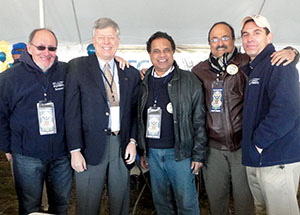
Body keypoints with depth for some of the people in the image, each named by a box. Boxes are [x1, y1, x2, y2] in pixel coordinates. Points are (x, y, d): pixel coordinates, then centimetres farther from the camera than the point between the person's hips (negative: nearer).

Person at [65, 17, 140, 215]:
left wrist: (133, 141, 0)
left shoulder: (131, 73, 8)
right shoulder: (77, 67, -1)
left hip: (122, 146, 3)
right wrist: (75, 150, -9)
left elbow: (135, 111, 12)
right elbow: (72, 112, -5)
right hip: (91, 147, -2)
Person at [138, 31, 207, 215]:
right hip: (153, 153, 4)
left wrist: (199, 154, -9)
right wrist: (142, 151, 11)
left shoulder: (189, 81, -4)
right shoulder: (144, 82, 8)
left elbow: (200, 122, -5)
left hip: (179, 153, -4)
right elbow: (140, 120, 13)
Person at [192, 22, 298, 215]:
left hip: (243, 146, -2)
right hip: (213, 148, 2)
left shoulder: (247, 64, -3)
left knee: (244, 199, 8)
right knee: (216, 199, 15)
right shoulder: (199, 71, 6)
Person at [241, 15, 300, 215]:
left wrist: (259, 142, -17)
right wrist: (250, 146, 13)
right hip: (254, 159, 9)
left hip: (278, 159, -9)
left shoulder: (279, 64, -12)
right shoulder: (249, 69, 17)